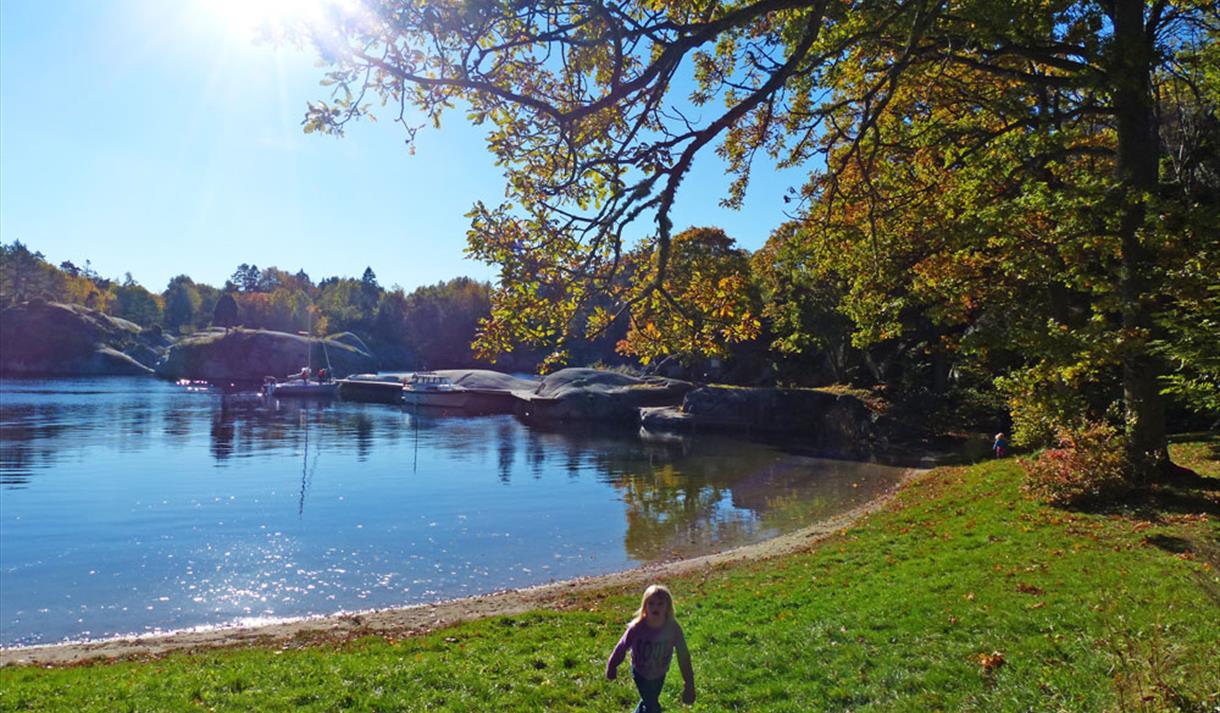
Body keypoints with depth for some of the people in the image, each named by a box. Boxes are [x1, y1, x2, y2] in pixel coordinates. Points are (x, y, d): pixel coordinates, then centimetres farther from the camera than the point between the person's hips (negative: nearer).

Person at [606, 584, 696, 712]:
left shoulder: (673, 627, -28)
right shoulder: (637, 627, -32)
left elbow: (683, 654, -18)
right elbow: (622, 647, -16)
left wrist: (689, 684, -15)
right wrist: (612, 668, -3)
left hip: (660, 673, 3)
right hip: (641, 673, -3)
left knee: (649, 701, 23)